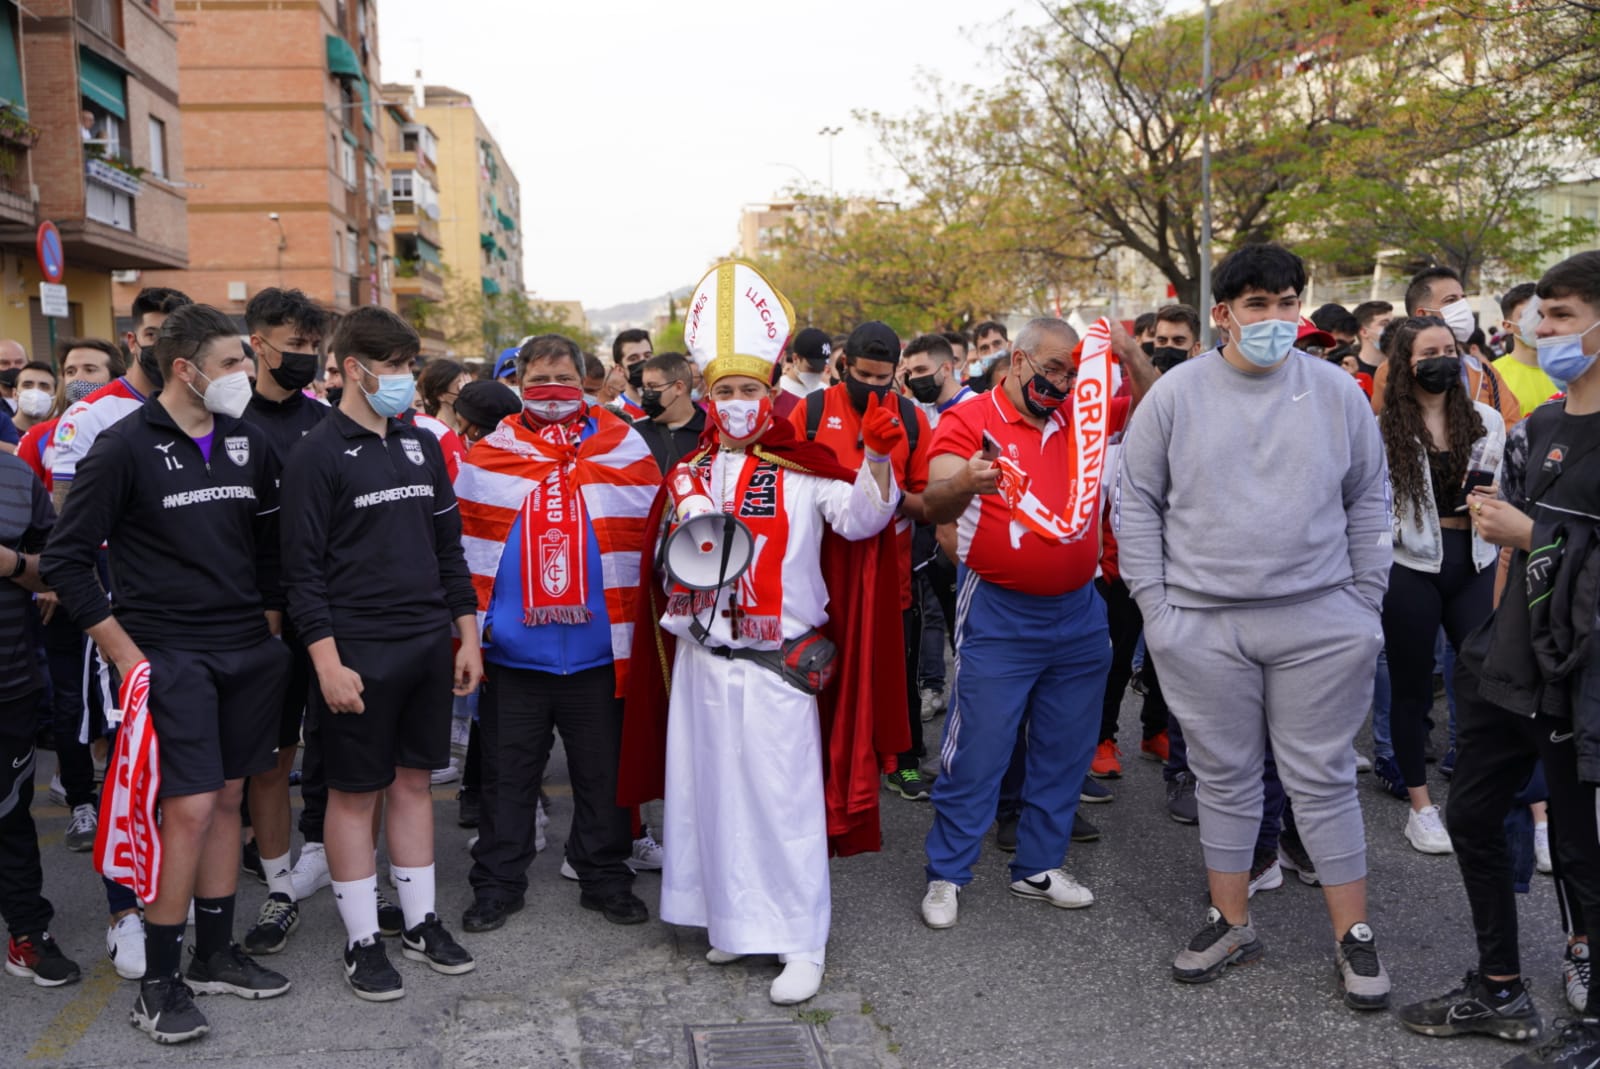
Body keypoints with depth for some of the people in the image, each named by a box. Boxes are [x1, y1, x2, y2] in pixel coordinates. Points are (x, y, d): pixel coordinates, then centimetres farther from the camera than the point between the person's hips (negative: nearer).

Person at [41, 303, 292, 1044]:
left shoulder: (248, 445, 7)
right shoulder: (127, 446, -9)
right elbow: (66, 559, -7)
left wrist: (271, 625, 12)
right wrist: (123, 651, -10)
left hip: (246, 651, 6)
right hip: (169, 655, -5)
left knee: (227, 798, 11)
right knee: (189, 808, -7)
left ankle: (215, 955, 25)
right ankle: (158, 983, 8)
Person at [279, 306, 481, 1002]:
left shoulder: (422, 445, 11)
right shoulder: (317, 455, -7)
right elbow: (303, 569, -10)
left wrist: (467, 634, 11)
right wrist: (328, 662, -15)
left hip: (429, 645, 6)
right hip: (358, 651, -5)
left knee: (413, 781, 14)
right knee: (354, 792, 5)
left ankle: (420, 922, 26)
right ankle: (361, 940, 17)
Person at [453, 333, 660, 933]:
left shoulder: (624, 449, 3)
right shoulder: (487, 456, 3)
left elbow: (651, 537, 7)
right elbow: (462, 544, 8)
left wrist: (636, 620, 5)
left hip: (598, 652, 0)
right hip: (512, 652, 0)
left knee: (602, 772, 11)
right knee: (507, 774, 11)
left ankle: (606, 879, 27)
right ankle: (497, 885, 25)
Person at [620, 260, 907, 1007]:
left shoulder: (802, 474, -4)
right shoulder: (687, 477, 10)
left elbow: (861, 515, -19)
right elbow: (665, 573, 12)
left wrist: (878, 457, -35)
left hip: (778, 663, -5)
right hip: (703, 662, 5)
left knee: (784, 799, -2)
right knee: (711, 791, 13)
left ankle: (802, 943, 10)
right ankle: (733, 920, 30)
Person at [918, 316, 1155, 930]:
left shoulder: (1082, 414, 7)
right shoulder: (970, 420, -8)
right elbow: (934, 506, -19)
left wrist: (1131, 357, -5)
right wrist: (964, 483, -42)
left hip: (1079, 614, 6)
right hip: (999, 617, -6)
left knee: (1064, 752, 14)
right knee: (977, 752, 0)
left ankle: (1038, 866, 28)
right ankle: (947, 874, 14)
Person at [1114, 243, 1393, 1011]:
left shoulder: (1337, 391, 3)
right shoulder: (1177, 393, -1)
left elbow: (1369, 501, 10)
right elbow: (1136, 501, 3)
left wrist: (1365, 600, 5)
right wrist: (1153, 603, -2)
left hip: (1319, 622, 0)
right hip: (1201, 626, 0)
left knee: (1323, 777, 6)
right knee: (1224, 777, 11)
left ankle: (1352, 934, 22)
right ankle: (1230, 923, 27)